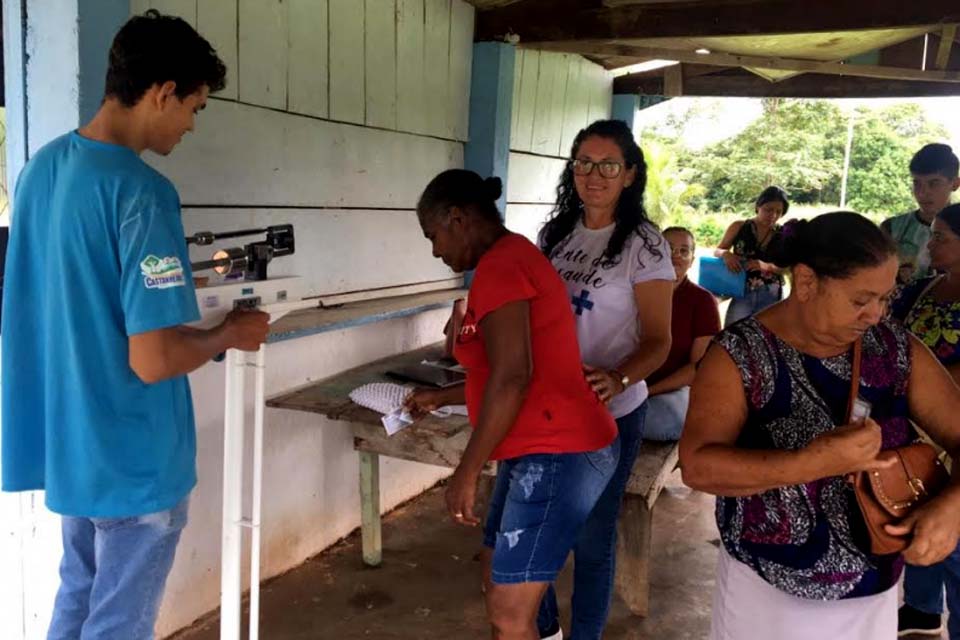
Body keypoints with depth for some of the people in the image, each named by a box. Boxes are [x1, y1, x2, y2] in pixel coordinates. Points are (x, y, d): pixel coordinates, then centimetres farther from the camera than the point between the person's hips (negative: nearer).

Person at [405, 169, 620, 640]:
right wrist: (442, 398, 30)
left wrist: (466, 473, -18)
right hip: (538, 453, 10)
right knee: (498, 587, 19)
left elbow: (512, 379, -25)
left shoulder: (499, 266, -16)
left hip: (558, 454, -10)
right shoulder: (509, 261, 16)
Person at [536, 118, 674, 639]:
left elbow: (657, 341, -11)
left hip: (609, 413, -5)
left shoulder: (643, 244, -10)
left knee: (591, 536, 8)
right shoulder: (554, 234, 4)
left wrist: (617, 379, -30)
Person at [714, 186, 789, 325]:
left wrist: (767, 266, -19)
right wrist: (726, 254, -13)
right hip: (741, 292, 0)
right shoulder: (739, 227, 2)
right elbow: (717, 251, 11)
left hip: (771, 295, 0)